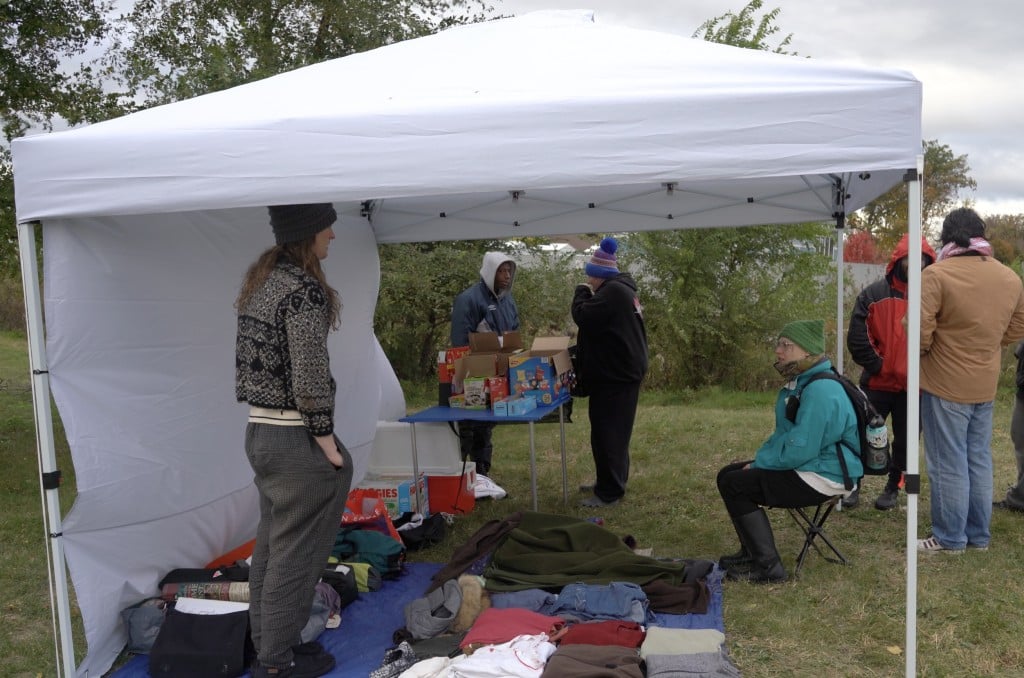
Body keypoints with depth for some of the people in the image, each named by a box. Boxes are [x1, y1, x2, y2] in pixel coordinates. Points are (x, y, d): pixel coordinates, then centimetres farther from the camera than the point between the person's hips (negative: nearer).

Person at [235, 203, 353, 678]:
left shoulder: (258, 281, 10)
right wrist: (328, 443, -11)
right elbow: (310, 376, -20)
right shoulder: (304, 289, -18)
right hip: (295, 440, -9)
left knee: (269, 546, 19)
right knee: (295, 554, 5)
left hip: (258, 431, 9)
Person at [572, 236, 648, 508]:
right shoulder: (621, 289, 16)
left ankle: (609, 492, -1)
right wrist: (588, 294, 12)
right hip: (622, 370, 11)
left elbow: (583, 316, -22)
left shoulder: (613, 291, -18)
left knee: (607, 433, -6)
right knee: (613, 431, 19)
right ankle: (610, 480, 30)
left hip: (615, 374, -11)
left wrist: (581, 292, -6)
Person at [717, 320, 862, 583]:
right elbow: (784, 434, 20)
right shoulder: (799, 382, 11)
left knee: (734, 485, -16)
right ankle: (752, 551, 20)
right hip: (805, 467, 11)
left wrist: (758, 464, -14)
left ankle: (768, 566, -9)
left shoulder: (821, 389, -24)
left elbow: (799, 449, -28)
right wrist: (759, 459, 5)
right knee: (728, 473, 10)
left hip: (824, 477, -11)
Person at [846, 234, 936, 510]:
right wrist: (879, 367, -9)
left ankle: (893, 488, 27)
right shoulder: (874, 293, -3)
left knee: (905, 440, 11)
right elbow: (857, 337, -6)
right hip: (878, 382, -1)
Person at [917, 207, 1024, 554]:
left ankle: (950, 539, 12)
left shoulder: (936, 275, -18)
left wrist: (923, 351, -1)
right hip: (986, 385, 6)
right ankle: (979, 536, 26)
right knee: (979, 460, 16)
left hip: (945, 384, -6)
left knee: (948, 464, 3)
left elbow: (920, 331, -20)